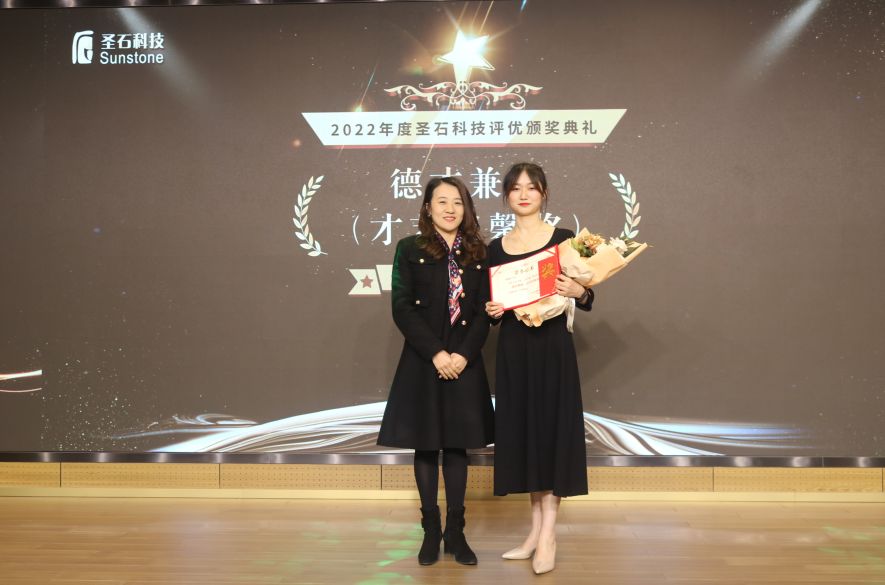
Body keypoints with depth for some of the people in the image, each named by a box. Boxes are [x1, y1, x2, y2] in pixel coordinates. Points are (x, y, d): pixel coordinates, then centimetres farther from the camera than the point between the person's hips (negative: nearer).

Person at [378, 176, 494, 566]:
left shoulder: (478, 254, 8)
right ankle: (431, 529, 17)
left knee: (457, 445, 7)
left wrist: (464, 354, -12)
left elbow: (484, 312, 3)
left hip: (464, 363, 2)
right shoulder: (410, 249, 1)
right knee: (425, 446, 5)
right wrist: (435, 353, -15)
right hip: (423, 362, -2)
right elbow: (402, 308, -7)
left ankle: (456, 531, 16)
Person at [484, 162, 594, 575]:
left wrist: (578, 291, -21)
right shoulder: (496, 248, 9)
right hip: (513, 348, 4)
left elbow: (586, 302, 0)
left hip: (552, 346, -4)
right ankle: (537, 529, 19)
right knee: (522, 431, 7)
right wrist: (491, 311, -7)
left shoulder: (563, 239, -1)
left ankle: (548, 535, 5)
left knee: (551, 429, -3)